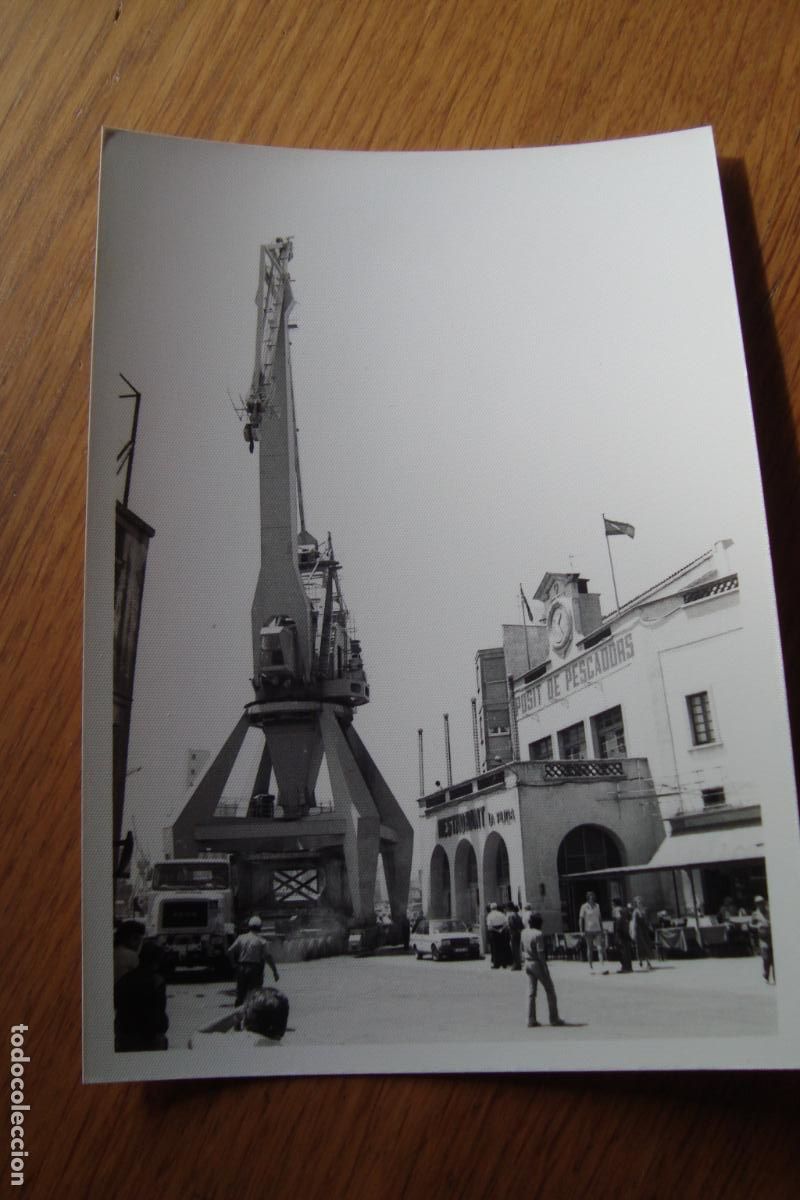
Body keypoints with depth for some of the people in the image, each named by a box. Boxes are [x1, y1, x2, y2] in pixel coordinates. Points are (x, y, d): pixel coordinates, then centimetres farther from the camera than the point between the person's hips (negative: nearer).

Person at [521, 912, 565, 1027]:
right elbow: (540, 953, -20)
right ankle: (554, 1018, 10)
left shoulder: (524, 933, 4)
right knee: (550, 991, 6)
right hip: (537, 964, -7)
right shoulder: (538, 934, -19)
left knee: (531, 993, 10)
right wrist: (545, 968, -15)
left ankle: (531, 1020, 9)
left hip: (528, 964, 7)